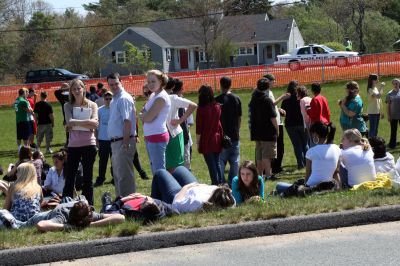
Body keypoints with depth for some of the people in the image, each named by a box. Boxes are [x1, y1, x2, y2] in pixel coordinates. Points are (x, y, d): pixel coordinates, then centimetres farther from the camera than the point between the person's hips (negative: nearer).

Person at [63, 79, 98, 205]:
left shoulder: (92, 105, 4)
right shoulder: (68, 106, 6)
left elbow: (94, 124, -10)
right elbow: (69, 122, -11)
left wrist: (76, 124, -15)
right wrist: (86, 122, -17)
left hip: (89, 144, -1)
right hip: (73, 145, 1)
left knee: (88, 177, 5)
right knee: (69, 177, 3)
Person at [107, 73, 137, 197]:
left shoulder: (124, 99, -14)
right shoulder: (114, 100, 16)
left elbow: (127, 121, -21)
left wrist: (125, 143, -25)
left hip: (123, 141, -10)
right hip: (115, 141, 10)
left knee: (124, 175, -9)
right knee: (117, 174, 17)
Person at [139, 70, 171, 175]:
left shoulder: (161, 97, -14)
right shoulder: (153, 95, 14)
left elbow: (148, 118, -18)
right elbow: (144, 113, 14)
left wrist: (142, 116, 2)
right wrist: (144, 116, -7)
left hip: (157, 137, -10)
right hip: (149, 137, 10)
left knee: (159, 171, -9)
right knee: (155, 170, 14)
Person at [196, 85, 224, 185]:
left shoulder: (201, 109, -14)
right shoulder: (217, 107, 1)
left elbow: (198, 129, -12)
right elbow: (219, 123, 9)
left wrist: (197, 143, -5)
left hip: (206, 140, -5)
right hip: (217, 138, 5)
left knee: (211, 165, 1)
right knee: (217, 163, 15)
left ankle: (216, 183, 1)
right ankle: (222, 183, 14)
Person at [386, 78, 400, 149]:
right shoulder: (390, 94, 0)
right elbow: (388, 105, 1)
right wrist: (388, 115, -3)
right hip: (393, 116, -1)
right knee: (393, 130, 8)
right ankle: (392, 144, 17)